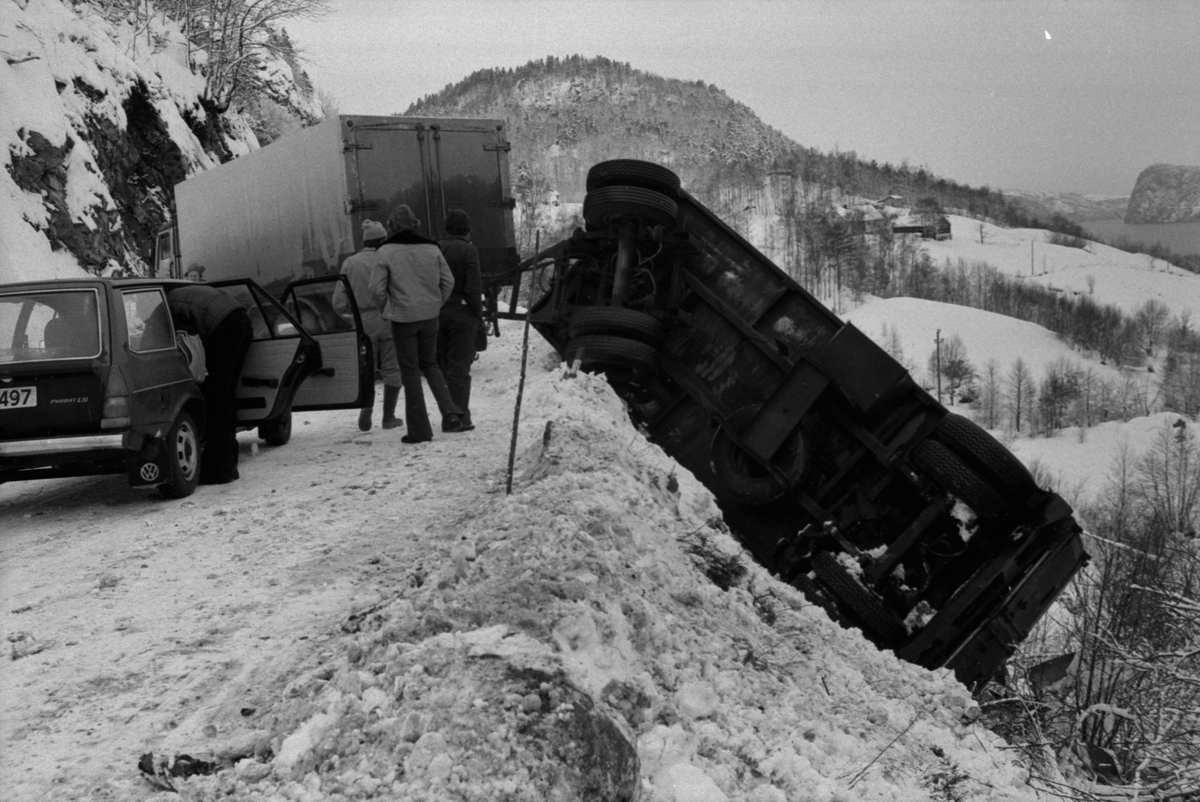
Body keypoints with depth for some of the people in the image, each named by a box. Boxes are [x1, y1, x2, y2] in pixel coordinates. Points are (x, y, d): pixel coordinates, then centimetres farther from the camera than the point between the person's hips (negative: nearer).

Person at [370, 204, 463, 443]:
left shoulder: (386, 252, -9)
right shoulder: (431, 248, 2)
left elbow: (377, 289, -10)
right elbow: (448, 281, 3)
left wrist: (387, 311, 6)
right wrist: (436, 304, 13)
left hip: (403, 318, -4)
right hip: (430, 316, 4)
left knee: (410, 371, 5)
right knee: (429, 363, 20)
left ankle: (419, 428, 7)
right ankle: (449, 412, 4)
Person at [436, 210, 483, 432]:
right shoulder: (468, 250, -9)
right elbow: (473, 286, -14)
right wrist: (479, 313, -5)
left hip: (438, 313, 5)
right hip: (462, 313, -5)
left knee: (445, 365, 13)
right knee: (459, 367, -2)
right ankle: (459, 418, -2)